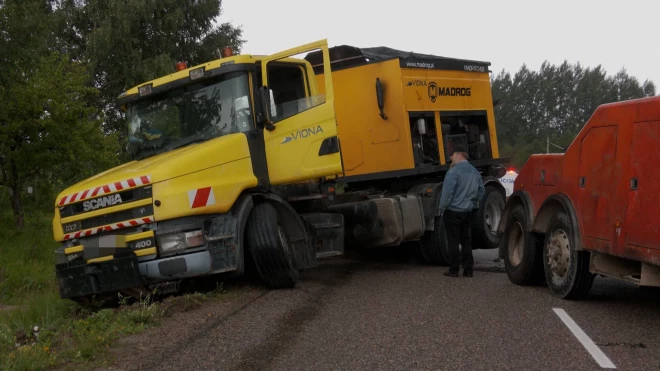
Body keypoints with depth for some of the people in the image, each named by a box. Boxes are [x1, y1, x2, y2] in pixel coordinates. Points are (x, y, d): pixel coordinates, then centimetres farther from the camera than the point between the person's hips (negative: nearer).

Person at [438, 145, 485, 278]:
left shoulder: (454, 171, -17)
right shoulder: (474, 172, 8)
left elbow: (447, 192, -19)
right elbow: (481, 191, 14)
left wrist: (442, 208, -9)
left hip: (453, 211, -7)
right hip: (468, 211, 7)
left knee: (453, 241, -1)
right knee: (466, 240, 13)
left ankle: (454, 270, 2)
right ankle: (468, 269, 13)